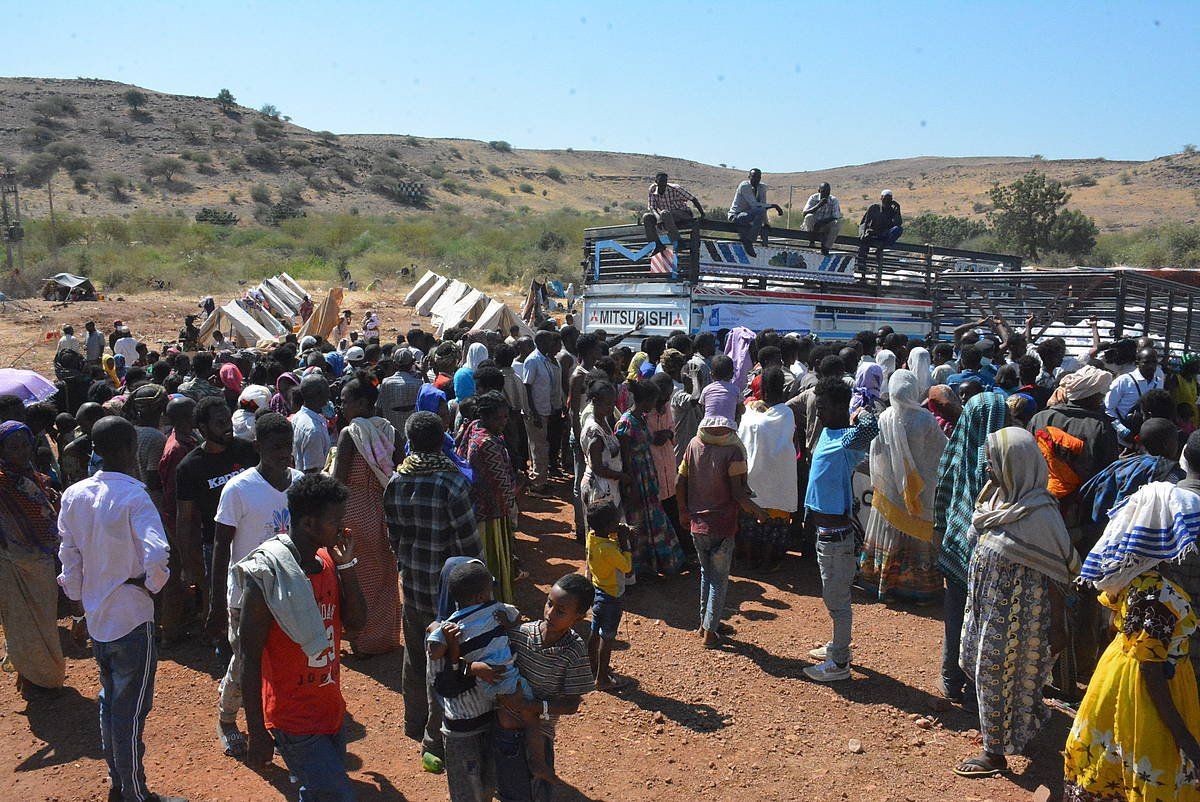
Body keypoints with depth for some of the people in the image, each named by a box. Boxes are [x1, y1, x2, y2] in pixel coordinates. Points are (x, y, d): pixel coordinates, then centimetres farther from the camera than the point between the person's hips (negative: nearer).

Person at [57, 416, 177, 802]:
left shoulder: (74, 495, -1)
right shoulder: (133, 497, -21)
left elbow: (69, 557, 6)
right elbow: (156, 554, -33)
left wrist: (79, 599, 17)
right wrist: (152, 583, -13)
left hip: (96, 618, 7)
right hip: (132, 618, -7)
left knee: (110, 700, 22)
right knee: (132, 709, 5)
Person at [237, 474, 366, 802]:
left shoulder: (328, 560, 0)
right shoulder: (267, 575, -21)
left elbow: (356, 622, 2)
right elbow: (250, 660, -16)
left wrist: (346, 565, -9)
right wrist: (256, 733, -13)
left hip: (331, 710, 7)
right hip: (295, 721, -7)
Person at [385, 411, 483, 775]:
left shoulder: (395, 483, -2)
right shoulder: (452, 482, -19)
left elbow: (394, 535, 8)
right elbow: (469, 540, -16)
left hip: (411, 584, 6)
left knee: (416, 656, 22)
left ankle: (415, 724, 40)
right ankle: (435, 745, 10)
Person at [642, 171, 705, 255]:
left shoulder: (675, 189, -15)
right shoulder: (653, 190, -3)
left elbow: (693, 199, -11)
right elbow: (651, 207, -7)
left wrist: (702, 215, -16)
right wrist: (658, 218, -29)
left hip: (683, 215, -5)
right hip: (667, 216, 5)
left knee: (665, 213, -35)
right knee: (646, 217, -15)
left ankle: (677, 243, -32)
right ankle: (658, 245, -17)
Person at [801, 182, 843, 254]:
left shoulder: (834, 200, -7)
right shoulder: (813, 198, -8)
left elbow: (836, 217, -15)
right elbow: (805, 213, -19)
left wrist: (821, 222, -28)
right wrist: (818, 205, -32)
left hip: (825, 226, 1)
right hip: (813, 226, -1)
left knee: (837, 223, -28)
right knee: (809, 217, -31)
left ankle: (826, 247, -18)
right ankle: (811, 240, -11)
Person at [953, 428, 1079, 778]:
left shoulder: (1038, 515, -23)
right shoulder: (1000, 499, 1)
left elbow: (1057, 576, -18)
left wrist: (1057, 627, -13)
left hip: (1016, 617, -8)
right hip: (988, 608, 8)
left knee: (998, 679, 5)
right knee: (982, 669, 19)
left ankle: (995, 752, 23)